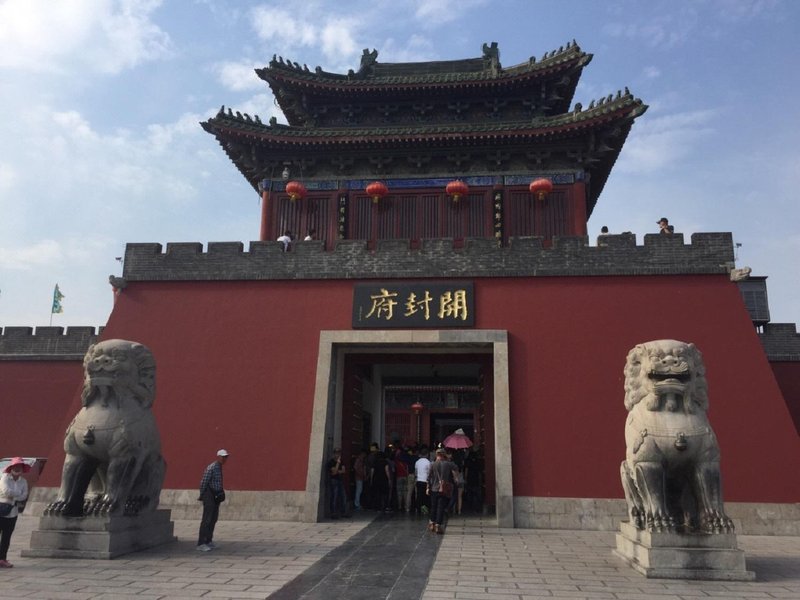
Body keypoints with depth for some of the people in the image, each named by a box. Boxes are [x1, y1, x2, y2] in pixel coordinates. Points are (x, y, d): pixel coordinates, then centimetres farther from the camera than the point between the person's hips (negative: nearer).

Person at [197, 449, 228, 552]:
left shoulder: (219, 467, 11)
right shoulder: (212, 468, -17)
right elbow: (203, 482, -15)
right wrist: (202, 496, -8)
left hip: (216, 496, 9)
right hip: (209, 496, -9)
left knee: (213, 519, 13)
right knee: (207, 520, -9)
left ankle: (208, 541, 22)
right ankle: (201, 544, -6)